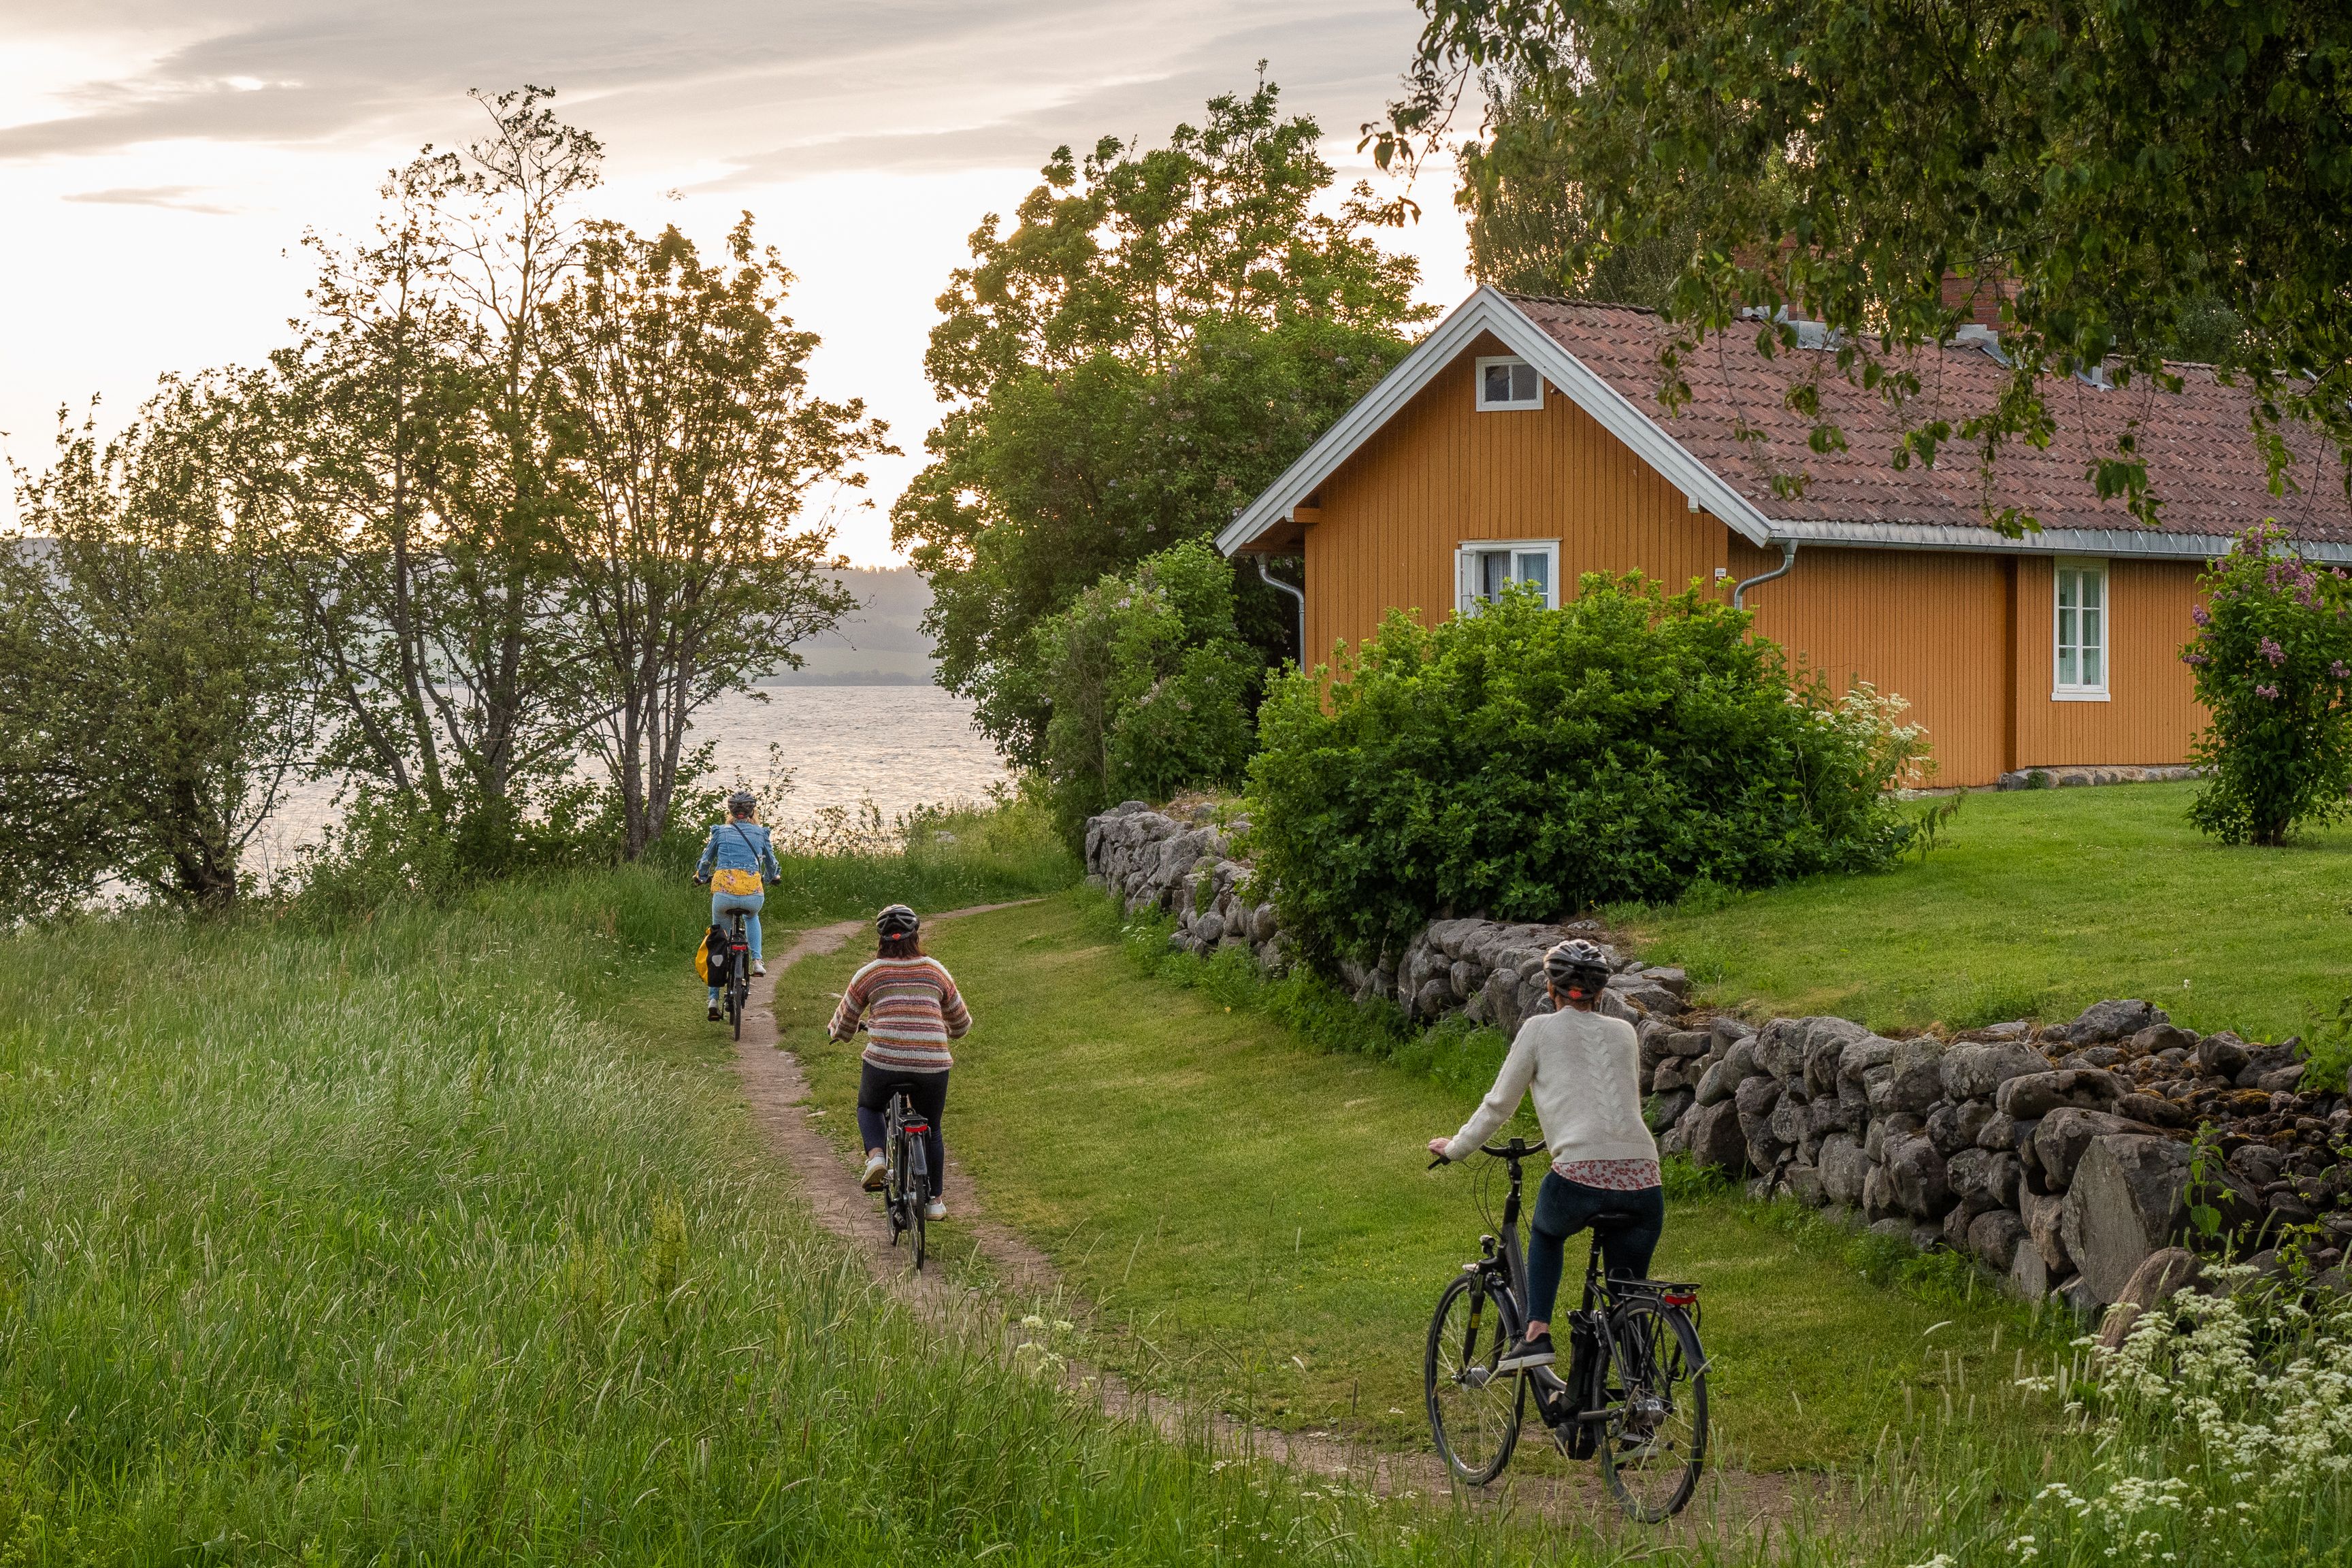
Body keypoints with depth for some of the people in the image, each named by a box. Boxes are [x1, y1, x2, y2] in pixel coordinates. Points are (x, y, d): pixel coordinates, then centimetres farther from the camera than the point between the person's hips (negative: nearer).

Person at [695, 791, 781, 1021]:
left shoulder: (720, 831, 11)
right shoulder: (760, 833, 13)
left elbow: (706, 860, 24)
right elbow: (771, 864, 27)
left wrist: (700, 877, 46)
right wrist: (772, 877, 50)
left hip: (723, 892, -1)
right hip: (754, 894, 1)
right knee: (752, 917, 38)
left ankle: (714, 998, 13)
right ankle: (756, 960, 16)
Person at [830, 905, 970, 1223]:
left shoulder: (869, 973, 7)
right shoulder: (935, 970, 12)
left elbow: (843, 1025, 17)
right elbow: (961, 1024, 23)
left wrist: (838, 1031, 41)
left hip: (883, 1062, -1)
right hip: (932, 1064, 1)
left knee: (868, 1108, 29)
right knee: (931, 1130, 24)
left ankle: (875, 1155, 1)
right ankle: (934, 1201, 29)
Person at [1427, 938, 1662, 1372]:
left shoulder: (1540, 1030, 11)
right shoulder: (1624, 1033, 22)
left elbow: (1499, 1104, 16)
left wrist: (1456, 1148, 31)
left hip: (1580, 1176, -3)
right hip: (1643, 1181, 3)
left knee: (1546, 1235, 32)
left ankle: (1536, 1333, 14)